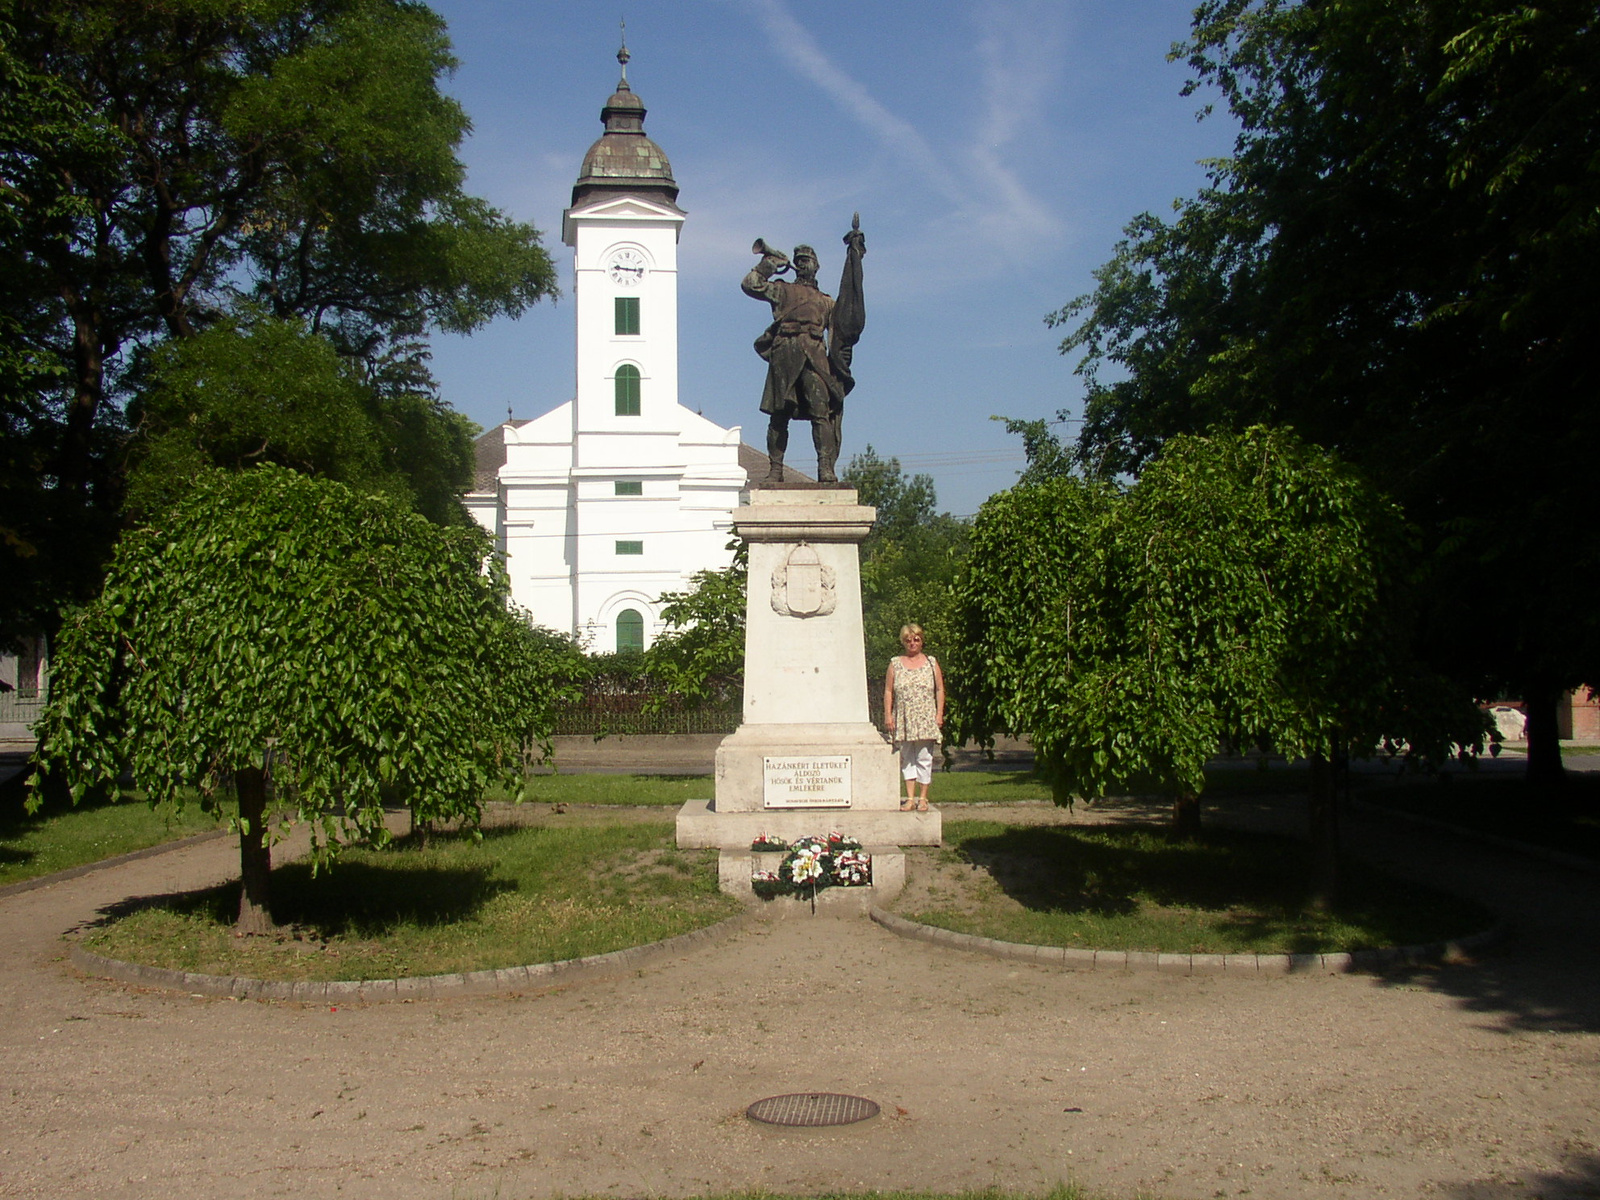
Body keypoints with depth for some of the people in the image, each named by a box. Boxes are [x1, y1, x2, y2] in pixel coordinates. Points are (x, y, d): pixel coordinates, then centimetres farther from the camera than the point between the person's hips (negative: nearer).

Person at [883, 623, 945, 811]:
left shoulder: (931, 662, 8)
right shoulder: (895, 664, 9)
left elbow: (940, 690, 7)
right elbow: (888, 691, 7)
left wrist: (939, 714, -2)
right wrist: (888, 716, -1)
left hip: (926, 719, -1)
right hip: (903, 720, 1)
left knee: (924, 758, -1)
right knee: (906, 759, 3)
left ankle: (923, 798, 5)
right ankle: (910, 798, 6)